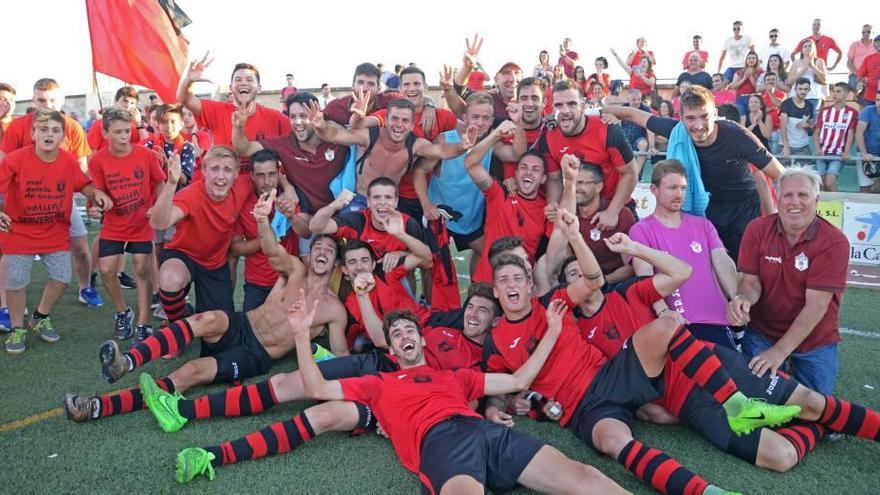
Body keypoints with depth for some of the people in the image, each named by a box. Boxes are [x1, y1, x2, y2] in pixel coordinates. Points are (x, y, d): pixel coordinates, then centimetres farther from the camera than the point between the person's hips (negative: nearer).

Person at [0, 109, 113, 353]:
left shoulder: (69, 161, -8)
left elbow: (83, 184, 6)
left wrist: (97, 193, -15)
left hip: (56, 232, 3)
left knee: (61, 278, 5)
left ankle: (40, 318, 32)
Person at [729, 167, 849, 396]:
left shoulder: (834, 242, -17)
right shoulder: (757, 230, -9)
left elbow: (816, 305, -22)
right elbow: (751, 281, -7)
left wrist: (779, 351, -27)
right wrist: (743, 299, -33)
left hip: (815, 340, -1)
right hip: (762, 333, 1)